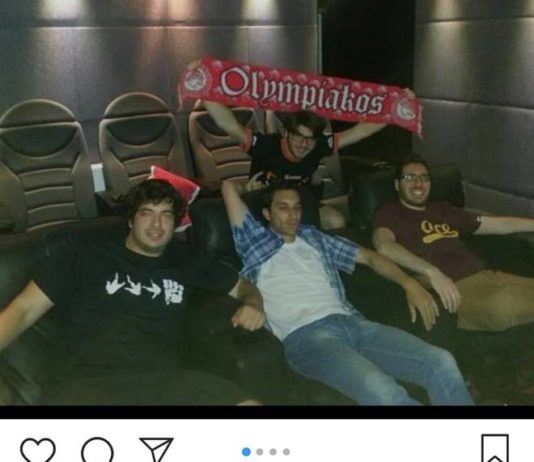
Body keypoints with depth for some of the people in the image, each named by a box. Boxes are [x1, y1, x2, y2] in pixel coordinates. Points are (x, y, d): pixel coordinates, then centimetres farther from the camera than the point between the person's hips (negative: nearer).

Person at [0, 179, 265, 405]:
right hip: (92, 382, -3)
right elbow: (24, 310, 10)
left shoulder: (186, 262, 21)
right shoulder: (87, 257, 13)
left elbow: (242, 286, 32)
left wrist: (253, 304, 8)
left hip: (166, 379, 4)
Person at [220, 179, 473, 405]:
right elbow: (227, 185, 13)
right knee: (381, 391, -34)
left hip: (350, 322, 6)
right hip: (304, 335, -5)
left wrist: (409, 283, 12)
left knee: (441, 363, -18)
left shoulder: (315, 238, 29)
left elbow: (369, 256, 27)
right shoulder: (255, 239, 16)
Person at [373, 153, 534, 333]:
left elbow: (500, 224, 35)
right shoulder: (390, 213, 10)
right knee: (505, 304, -36)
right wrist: (432, 272, -25)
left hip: (484, 275, 7)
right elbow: (384, 246, -13)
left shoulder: (444, 210, 28)